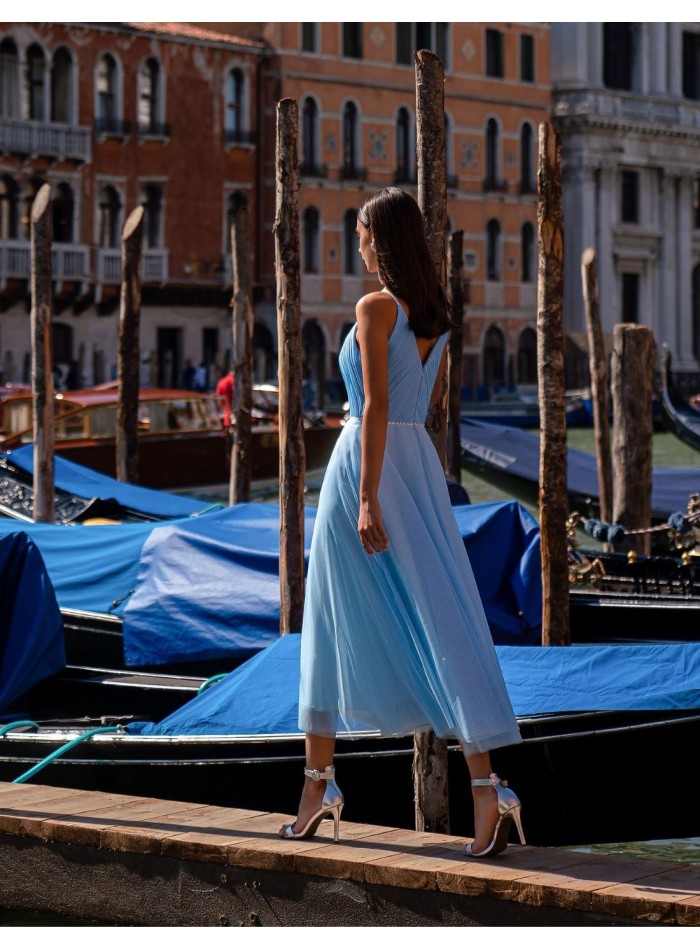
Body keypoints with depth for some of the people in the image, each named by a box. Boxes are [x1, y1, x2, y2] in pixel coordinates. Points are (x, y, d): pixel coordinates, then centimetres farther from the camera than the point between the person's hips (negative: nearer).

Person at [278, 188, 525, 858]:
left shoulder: (374, 308, -12)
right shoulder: (436, 313, 11)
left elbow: (376, 406, -18)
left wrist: (367, 499, -20)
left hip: (368, 462, -7)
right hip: (421, 462, 7)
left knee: (336, 622, 8)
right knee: (442, 621, -1)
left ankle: (319, 782, 17)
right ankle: (487, 789, -12)